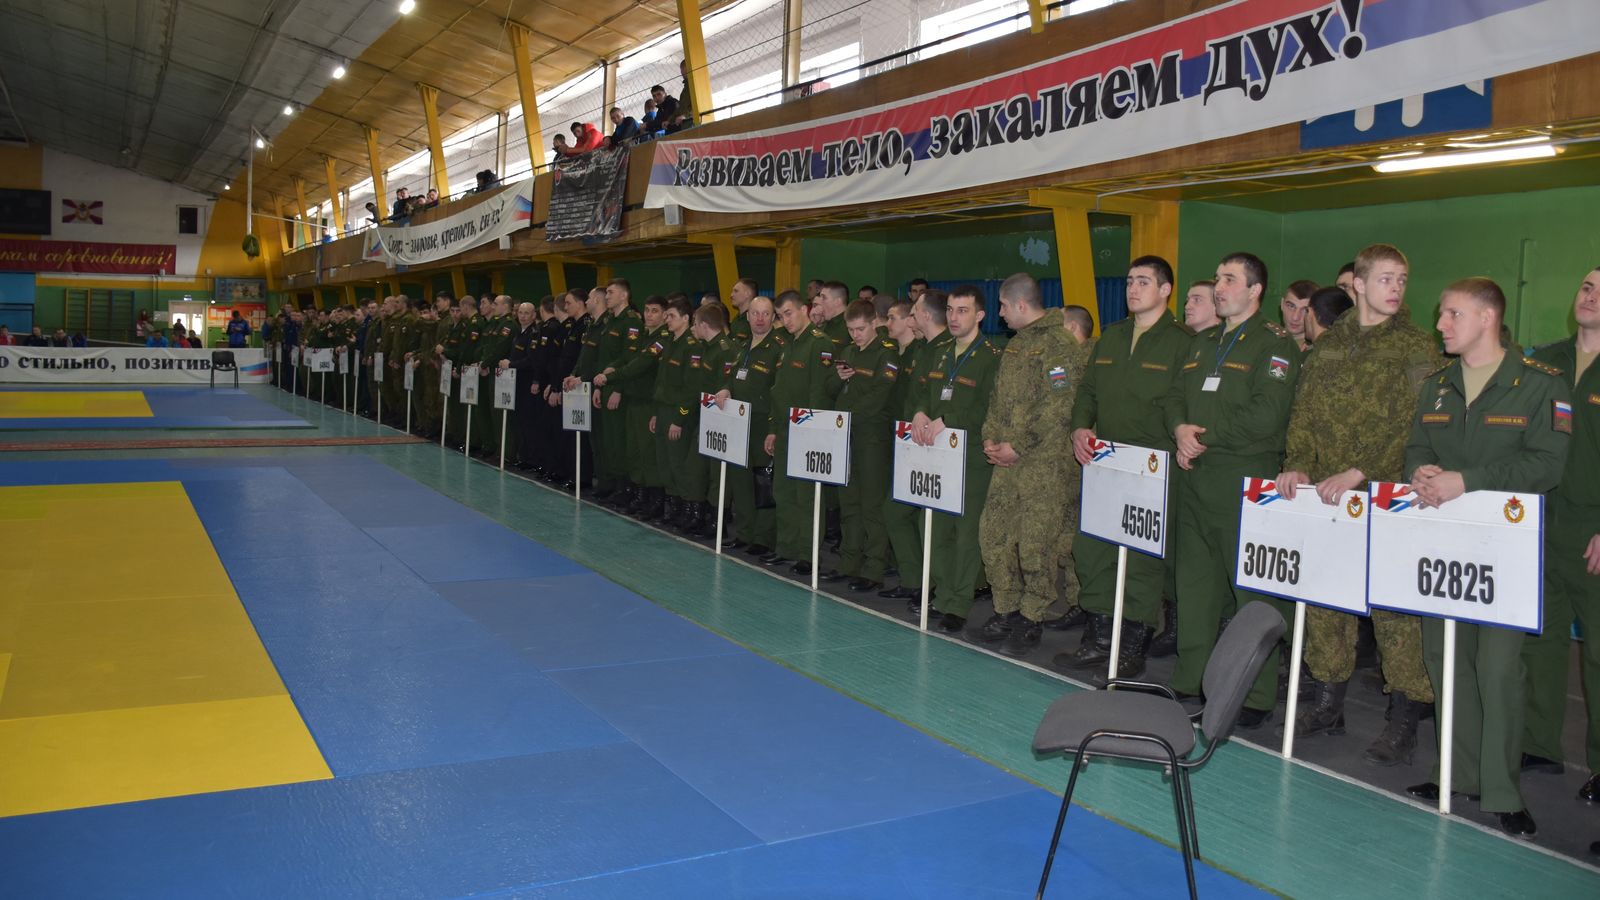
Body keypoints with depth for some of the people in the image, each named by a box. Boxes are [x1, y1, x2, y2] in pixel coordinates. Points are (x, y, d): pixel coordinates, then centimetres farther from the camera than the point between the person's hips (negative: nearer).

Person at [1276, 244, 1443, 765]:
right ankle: (1327, 704, 24)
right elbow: (1304, 413, 13)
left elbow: (1414, 428, -10)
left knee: (1394, 607, -3)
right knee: (1323, 598, 10)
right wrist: (1298, 464, -4)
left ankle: (1404, 720, 8)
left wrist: (1359, 474, -18)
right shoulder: (1328, 345, 13)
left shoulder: (1417, 348, -2)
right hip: (1324, 501, 5)